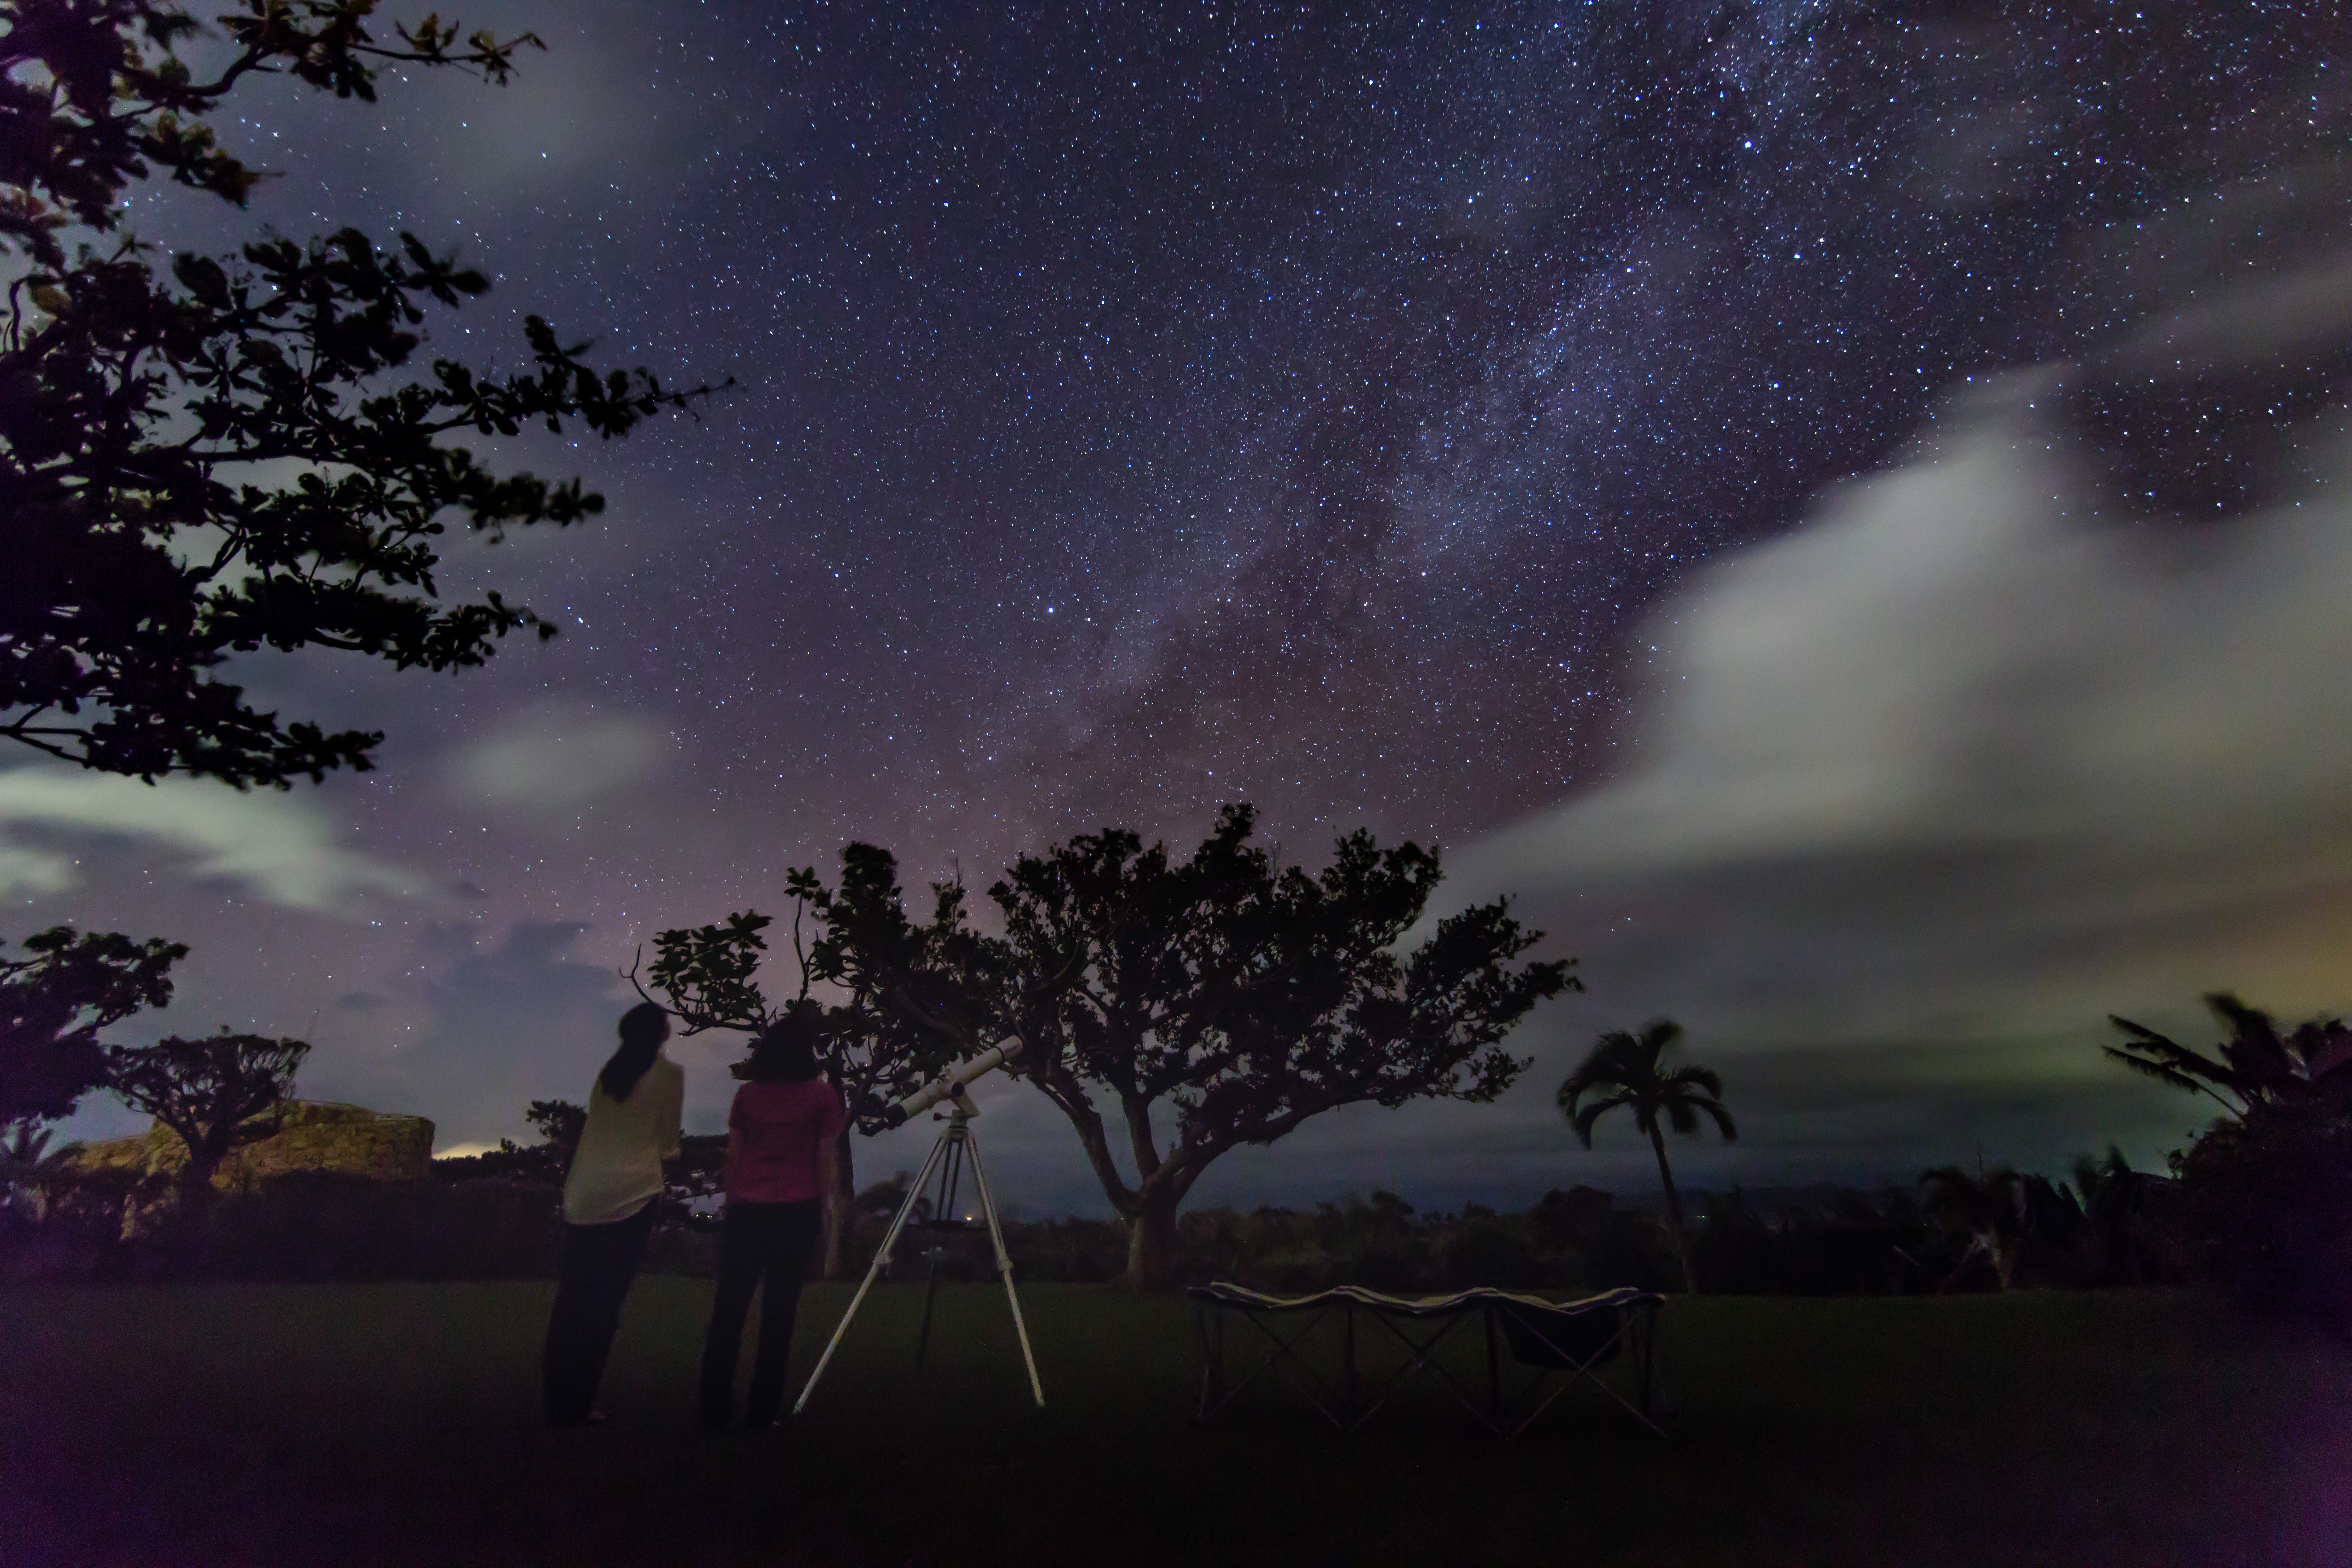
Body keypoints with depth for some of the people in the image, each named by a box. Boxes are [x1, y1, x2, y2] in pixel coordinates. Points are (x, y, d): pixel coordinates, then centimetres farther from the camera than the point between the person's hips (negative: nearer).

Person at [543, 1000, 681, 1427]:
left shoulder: (609, 1071, 13)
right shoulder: (669, 1074, -2)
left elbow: (597, 1130, 15)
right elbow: (667, 1142, 1)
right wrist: (667, 1151, 21)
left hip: (581, 1196, 5)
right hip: (631, 1195, -5)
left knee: (572, 1298, 12)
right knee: (605, 1303, 1)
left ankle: (557, 1399, 20)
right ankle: (577, 1404, 4)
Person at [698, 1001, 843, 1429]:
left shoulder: (747, 1094, 6)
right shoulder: (822, 1096, -1)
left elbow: (734, 1156, 8)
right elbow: (825, 1159, -1)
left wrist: (731, 1202, 16)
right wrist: (823, 1207, 7)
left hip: (746, 1206, 2)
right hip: (798, 1208, -2)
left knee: (729, 1307, 8)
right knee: (779, 1309, 3)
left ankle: (715, 1409, 10)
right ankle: (762, 1410, 4)